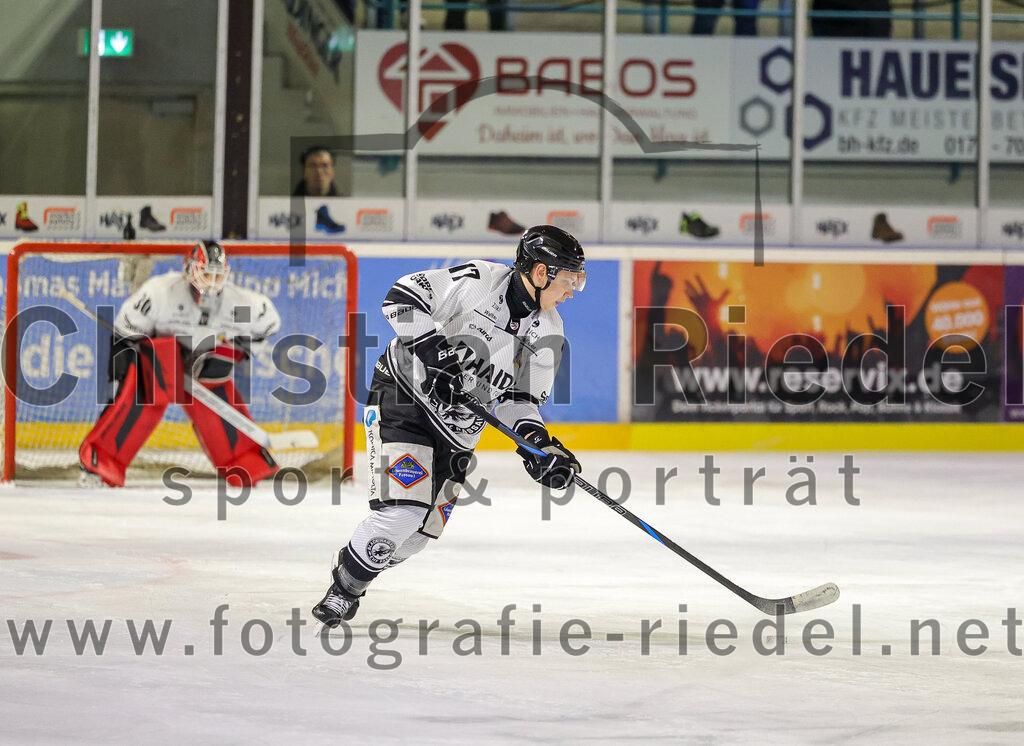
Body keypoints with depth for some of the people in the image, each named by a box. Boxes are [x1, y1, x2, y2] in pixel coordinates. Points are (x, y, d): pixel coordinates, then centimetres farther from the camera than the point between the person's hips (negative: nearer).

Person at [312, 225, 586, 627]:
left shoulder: (547, 333, 0)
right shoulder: (479, 280, -19)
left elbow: (520, 399, 5)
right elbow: (402, 297, -19)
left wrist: (539, 443, -12)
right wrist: (433, 348, -29)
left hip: (458, 425, 7)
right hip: (404, 394, -7)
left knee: (425, 527, 4)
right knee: (403, 509, -19)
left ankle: (350, 582, 25)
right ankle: (342, 589, 0)